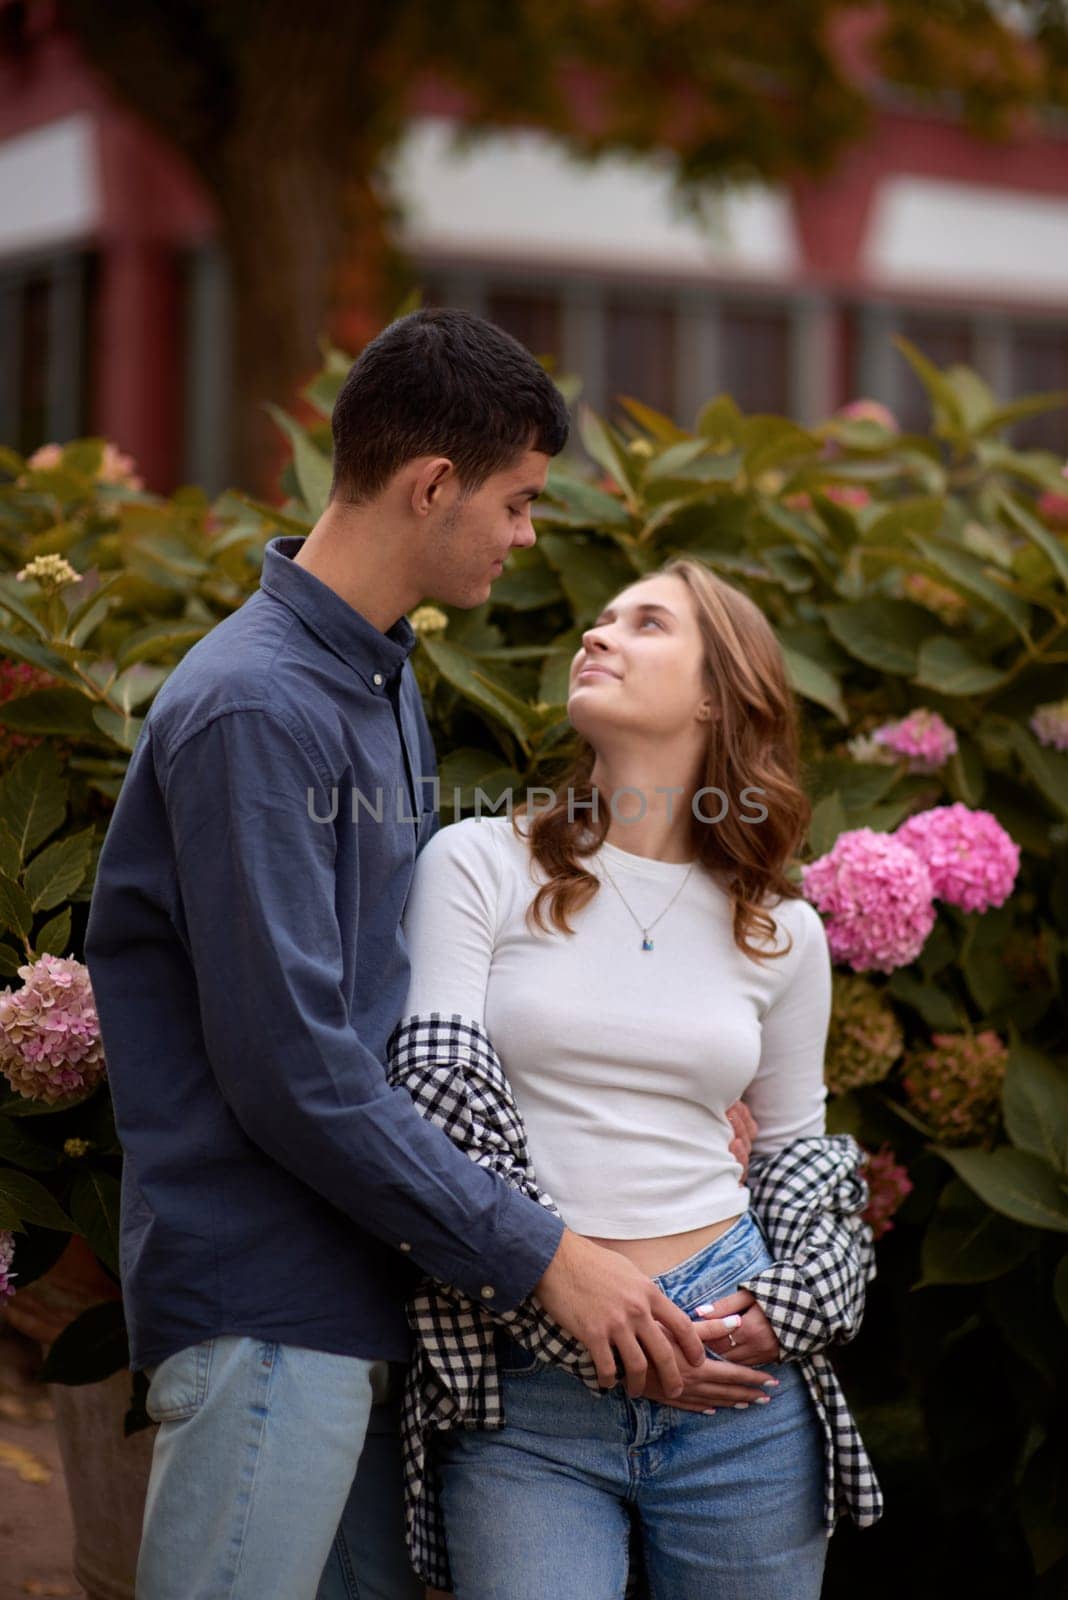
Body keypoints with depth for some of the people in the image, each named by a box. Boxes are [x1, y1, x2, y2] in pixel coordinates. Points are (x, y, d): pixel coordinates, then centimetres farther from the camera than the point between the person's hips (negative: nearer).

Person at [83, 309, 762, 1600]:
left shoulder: (388, 687, 15)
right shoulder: (251, 707, -16)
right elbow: (293, 1071, -21)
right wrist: (538, 1255, -17)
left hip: (373, 1296, 9)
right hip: (268, 1319, -9)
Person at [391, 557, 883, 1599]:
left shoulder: (782, 934, 10)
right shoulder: (478, 866, 1)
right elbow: (439, 1104, -7)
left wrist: (787, 1308, -1)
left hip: (736, 1381, 3)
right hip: (526, 1396, -2)